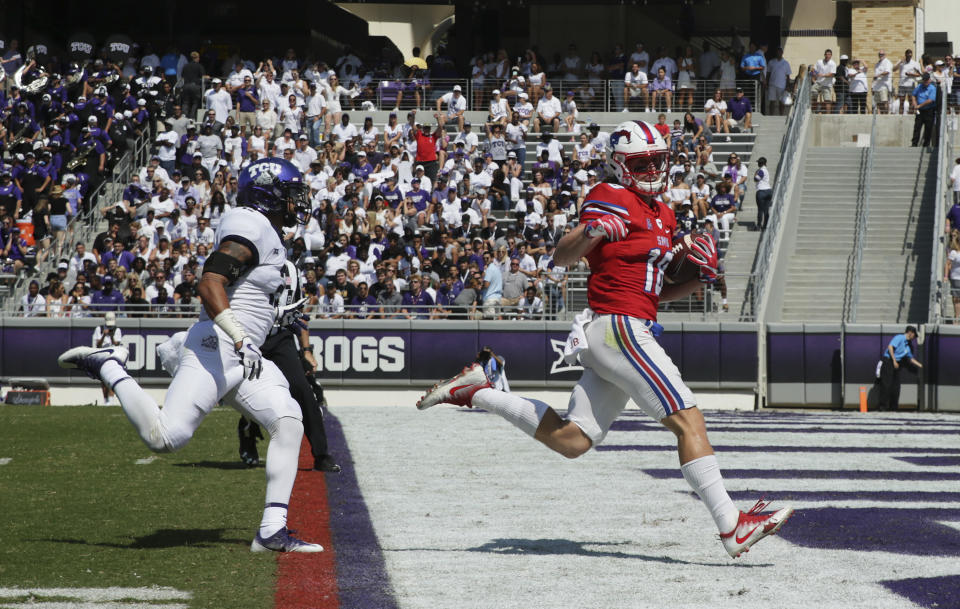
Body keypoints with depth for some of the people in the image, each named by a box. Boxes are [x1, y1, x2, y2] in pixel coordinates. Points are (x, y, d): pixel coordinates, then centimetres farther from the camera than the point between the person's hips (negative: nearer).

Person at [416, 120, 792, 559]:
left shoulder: (662, 215, 22)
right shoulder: (615, 201, -6)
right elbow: (562, 257, -13)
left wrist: (700, 278, 9)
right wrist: (591, 231, -33)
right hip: (621, 328, -9)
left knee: (571, 441, 7)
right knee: (689, 420, -13)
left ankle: (473, 392, 15)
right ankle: (733, 527, -14)